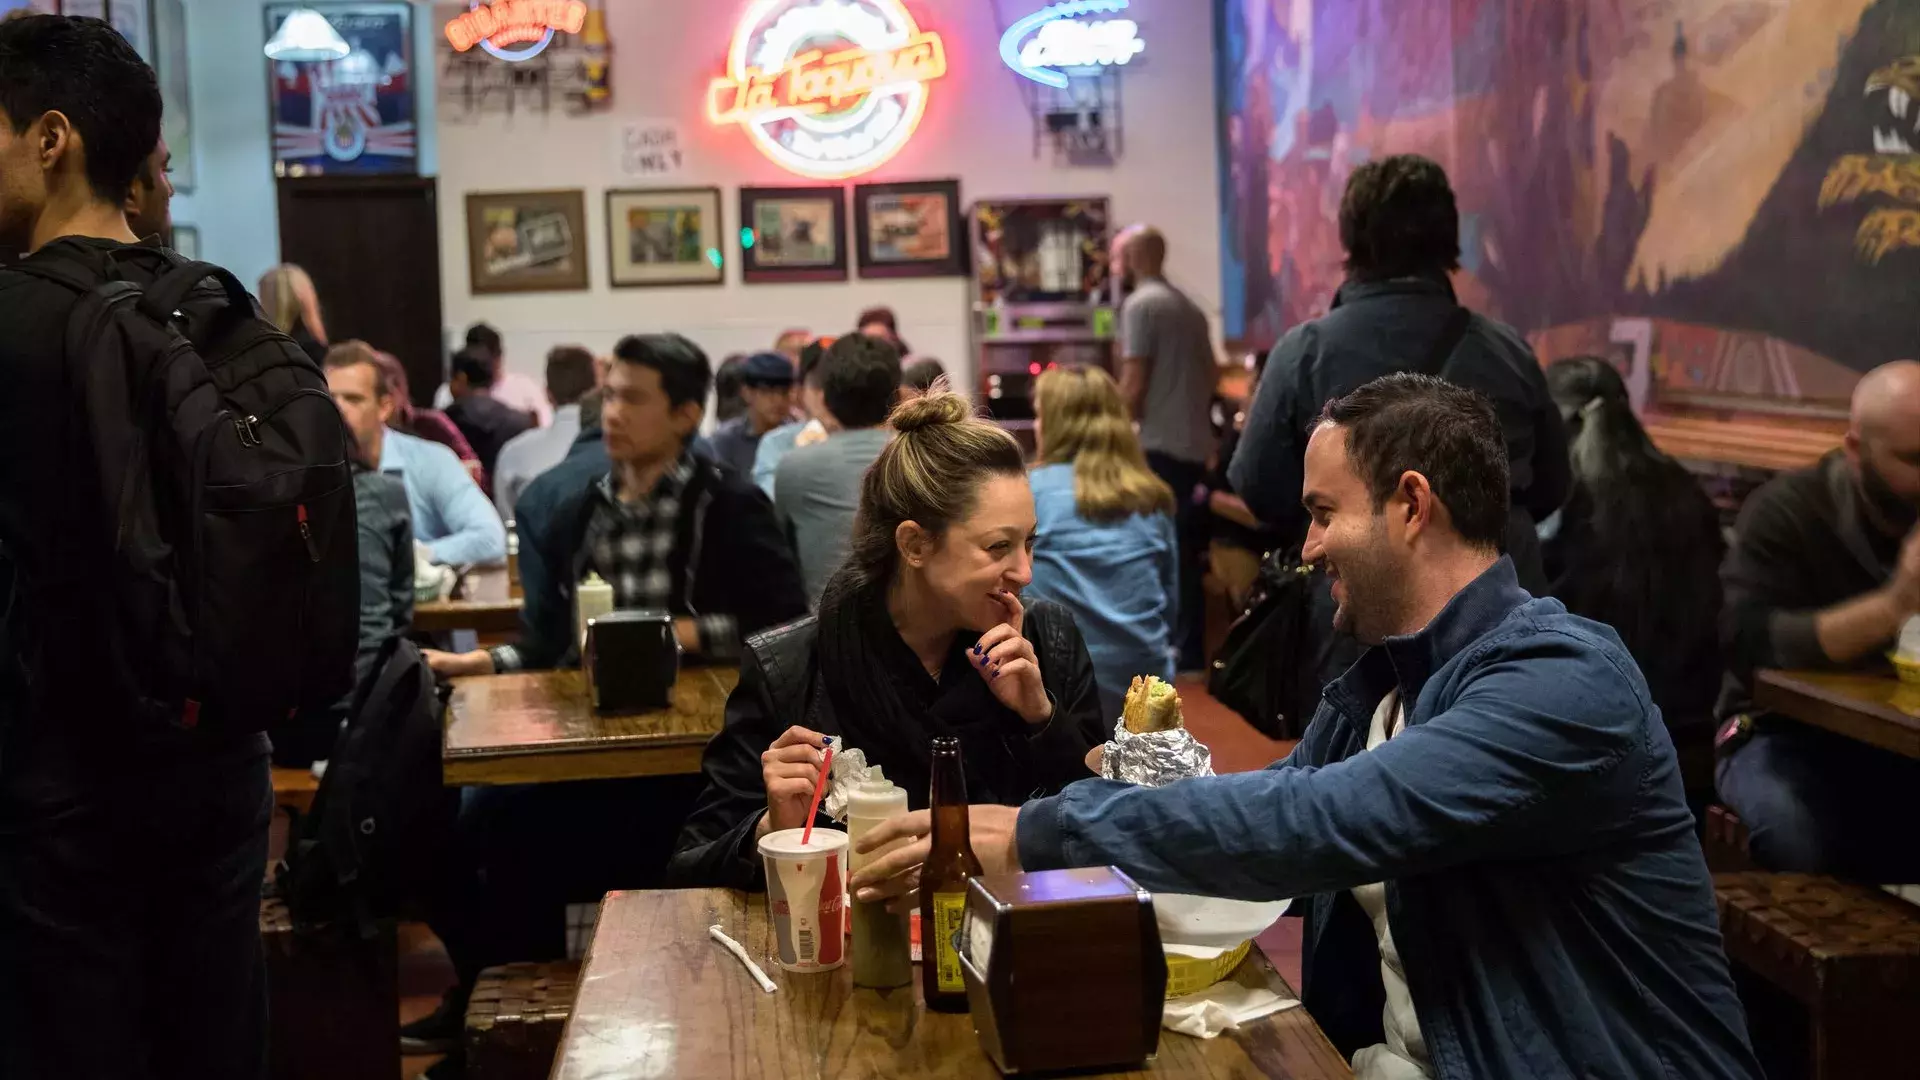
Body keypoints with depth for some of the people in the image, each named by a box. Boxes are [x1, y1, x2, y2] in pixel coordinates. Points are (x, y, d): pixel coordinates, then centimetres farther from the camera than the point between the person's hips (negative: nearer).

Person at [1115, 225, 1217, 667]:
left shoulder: (1141, 304, -9)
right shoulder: (1189, 307, 15)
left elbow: (1133, 385, -14)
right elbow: (1212, 375, 19)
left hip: (1158, 444, -8)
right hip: (1194, 444, 8)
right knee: (1185, 551, 11)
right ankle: (1189, 649, 14)